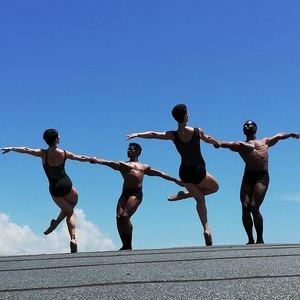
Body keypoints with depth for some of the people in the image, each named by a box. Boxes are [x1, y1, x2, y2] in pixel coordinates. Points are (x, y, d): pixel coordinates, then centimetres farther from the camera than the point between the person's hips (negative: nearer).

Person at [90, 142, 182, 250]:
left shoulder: (144, 167, 25)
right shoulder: (122, 164, 25)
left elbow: (161, 174, 29)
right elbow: (111, 163, 6)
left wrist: (175, 180, 28)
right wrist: (98, 161, -13)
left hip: (136, 193, -3)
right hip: (125, 193, 3)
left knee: (125, 216, -20)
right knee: (119, 217, -13)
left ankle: (129, 245, -12)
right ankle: (125, 245, -7)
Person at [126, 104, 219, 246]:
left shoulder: (173, 135, -9)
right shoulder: (198, 132, -8)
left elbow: (154, 134, -18)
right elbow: (208, 139, 13)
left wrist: (137, 134, -14)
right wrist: (218, 142, 34)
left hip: (184, 173, 3)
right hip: (199, 171, -3)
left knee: (199, 198, 22)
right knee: (214, 187, 26)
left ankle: (206, 229, 14)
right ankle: (185, 194, 8)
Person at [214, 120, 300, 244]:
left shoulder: (265, 141, 23)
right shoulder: (239, 145, 16)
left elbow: (279, 136, 40)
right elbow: (229, 144, -5)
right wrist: (219, 143, -25)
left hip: (262, 176, -1)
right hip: (248, 176, 1)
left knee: (254, 207, -15)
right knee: (245, 207, -10)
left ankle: (260, 239, -4)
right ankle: (250, 240, 2)